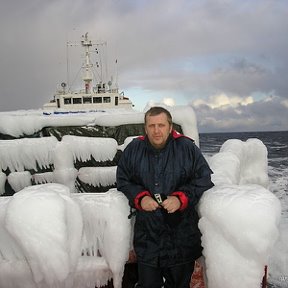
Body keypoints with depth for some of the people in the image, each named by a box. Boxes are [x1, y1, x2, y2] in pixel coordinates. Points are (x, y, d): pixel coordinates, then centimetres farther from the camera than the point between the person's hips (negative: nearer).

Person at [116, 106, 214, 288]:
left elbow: (204, 179, -4)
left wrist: (181, 198, -17)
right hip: (147, 233, 2)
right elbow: (123, 180, 8)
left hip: (181, 233, -1)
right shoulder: (134, 149, 1)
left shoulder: (187, 147, -6)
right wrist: (140, 198, -10)